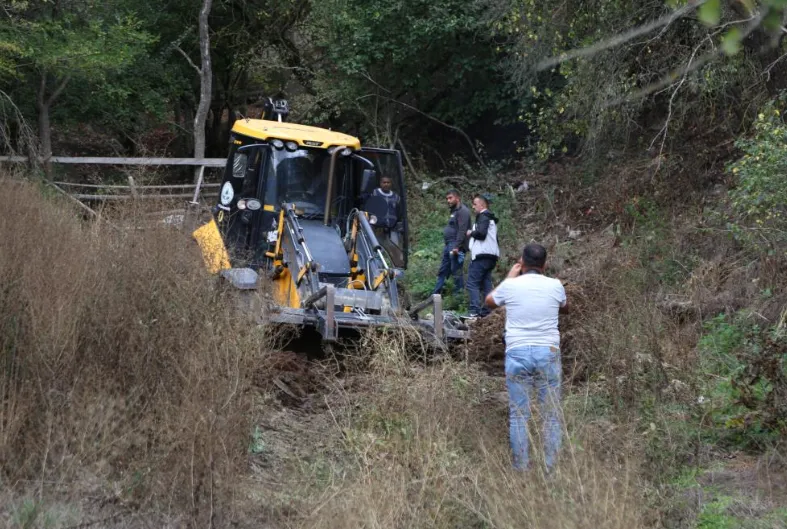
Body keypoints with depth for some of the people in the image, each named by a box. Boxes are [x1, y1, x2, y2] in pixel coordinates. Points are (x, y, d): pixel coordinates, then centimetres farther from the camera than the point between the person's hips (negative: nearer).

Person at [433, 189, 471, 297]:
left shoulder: (462, 211, -11)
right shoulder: (454, 211, 21)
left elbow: (462, 230, -20)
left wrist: (457, 246, -25)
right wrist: (447, 246, 18)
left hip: (455, 247, -11)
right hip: (448, 246, 11)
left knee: (457, 272, -7)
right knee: (443, 271, 12)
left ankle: (458, 295, -3)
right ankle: (435, 295, 16)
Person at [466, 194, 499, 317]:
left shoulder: (483, 216, -7)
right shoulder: (491, 218, 24)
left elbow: (481, 232, -21)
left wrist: (471, 233, -4)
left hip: (482, 255, -10)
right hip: (491, 255, 10)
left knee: (472, 283, -10)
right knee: (486, 284, 9)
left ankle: (475, 311, -18)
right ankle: (486, 311, 7)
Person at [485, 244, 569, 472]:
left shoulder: (510, 286, -1)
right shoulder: (555, 286, 1)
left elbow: (489, 302, 21)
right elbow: (565, 309, 24)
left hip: (517, 353, 0)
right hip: (548, 353, 0)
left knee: (518, 414, 6)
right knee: (552, 415, 6)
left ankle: (521, 468, 6)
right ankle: (551, 468, 5)